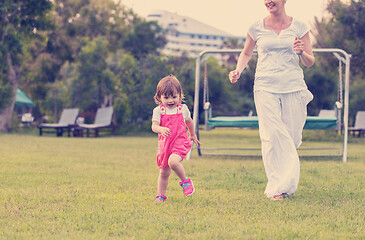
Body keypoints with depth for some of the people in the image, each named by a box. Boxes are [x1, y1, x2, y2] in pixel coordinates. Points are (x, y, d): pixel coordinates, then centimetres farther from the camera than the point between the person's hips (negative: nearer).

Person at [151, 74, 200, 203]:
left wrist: (193, 135, 32)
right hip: (165, 144, 2)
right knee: (164, 172, 9)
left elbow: (189, 121, 20)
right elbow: (154, 126, -16)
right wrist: (161, 129, -38)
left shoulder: (183, 109, 1)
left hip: (180, 142, -2)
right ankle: (161, 195, 27)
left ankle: (185, 181, -7)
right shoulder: (158, 110, -4)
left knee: (173, 161, -30)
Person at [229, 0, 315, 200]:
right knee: (272, 135, -14)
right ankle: (277, 186, -9)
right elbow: (246, 53, 23)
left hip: (293, 87, 1)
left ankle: (286, 182, 25)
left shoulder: (299, 27, 7)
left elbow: (310, 62, 10)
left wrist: (301, 52, -12)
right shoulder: (257, 28, 7)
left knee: (292, 137, 2)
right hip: (265, 87, -1)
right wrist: (238, 70, 5)